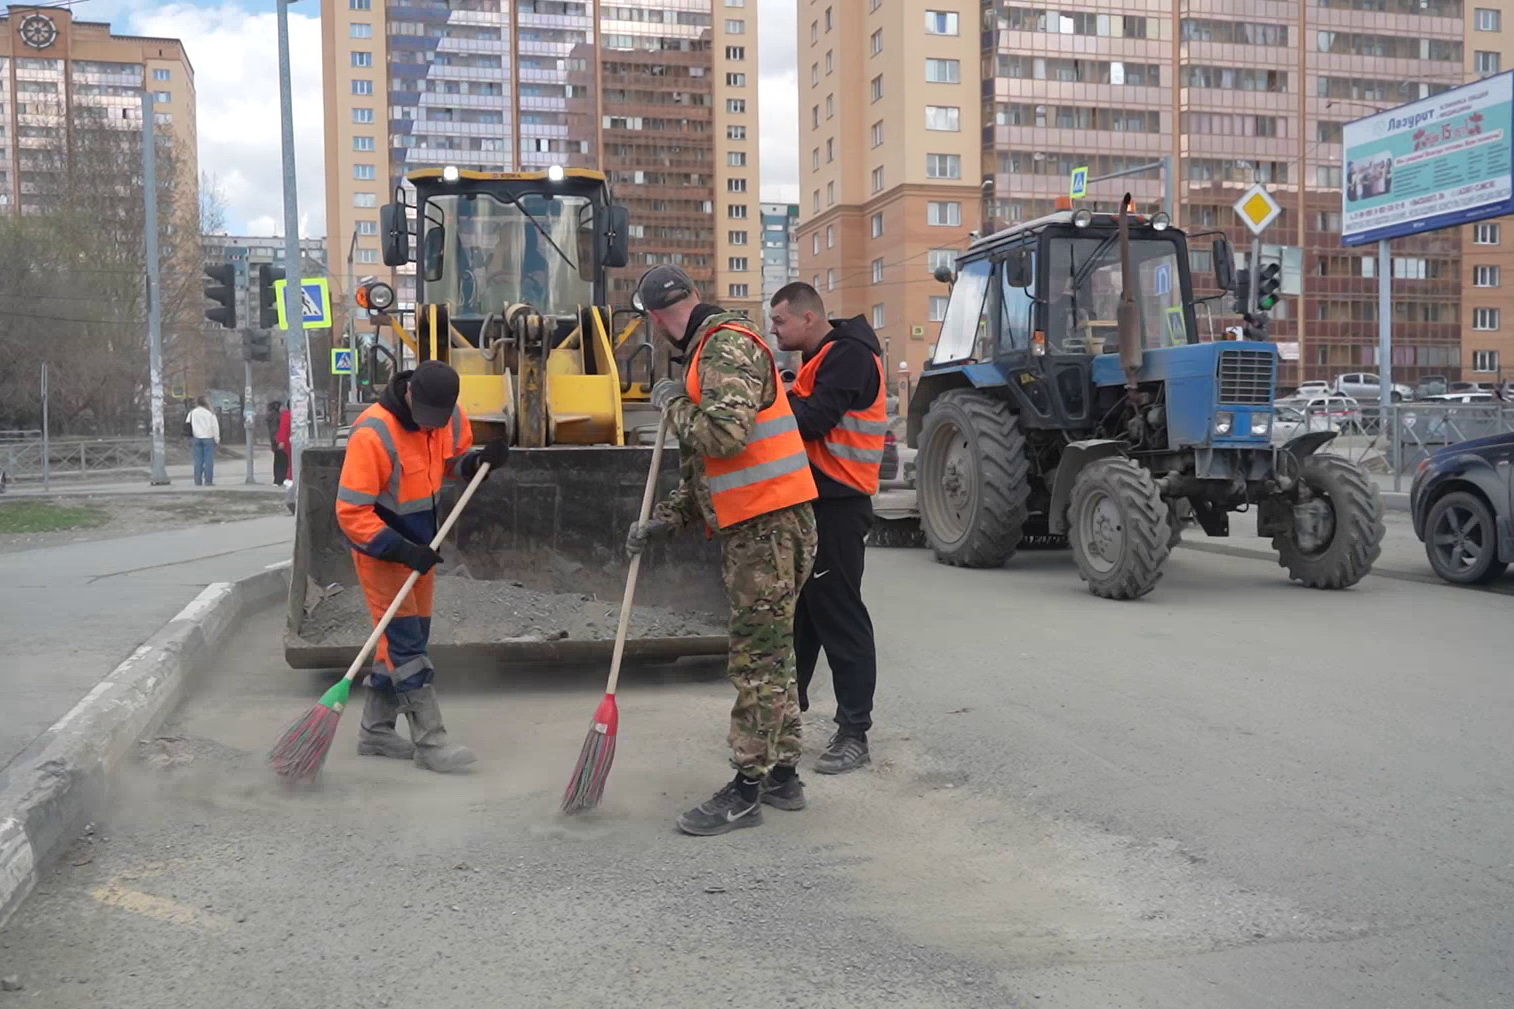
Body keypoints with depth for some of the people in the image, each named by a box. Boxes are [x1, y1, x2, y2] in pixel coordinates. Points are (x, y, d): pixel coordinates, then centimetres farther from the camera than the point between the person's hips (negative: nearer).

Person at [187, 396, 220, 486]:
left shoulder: (192, 413, 4)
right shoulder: (210, 413, -6)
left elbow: (188, 425, 7)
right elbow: (215, 427, -4)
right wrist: (217, 439, 3)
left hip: (197, 438, 3)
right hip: (208, 438, -3)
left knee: (198, 460, 6)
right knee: (209, 460, -2)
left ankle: (198, 481, 5)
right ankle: (208, 481, -6)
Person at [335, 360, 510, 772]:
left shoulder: (451, 417, -6)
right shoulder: (373, 433, -27)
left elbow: (456, 460, 13)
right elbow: (351, 512, -25)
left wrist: (481, 460, -11)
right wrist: (401, 550, -30)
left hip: (419, 544, 8)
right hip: (380, 547, -7)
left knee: (405, 637, 12)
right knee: (405, 641, -9)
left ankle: (376, 730, 24)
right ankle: (430, 741, -7)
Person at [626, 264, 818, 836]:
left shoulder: (727, 346, -12)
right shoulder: (706, 355, 20)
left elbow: (725, 434, -27)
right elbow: (702, 466, 23)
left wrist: (674, 404, -9)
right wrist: (665, 520, 12)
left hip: (768, 526, -10)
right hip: (750, 528, 10)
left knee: (757, 659, -4)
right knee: (769, 653, 16)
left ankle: (747, 790, 3)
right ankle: (783, 776, 26)